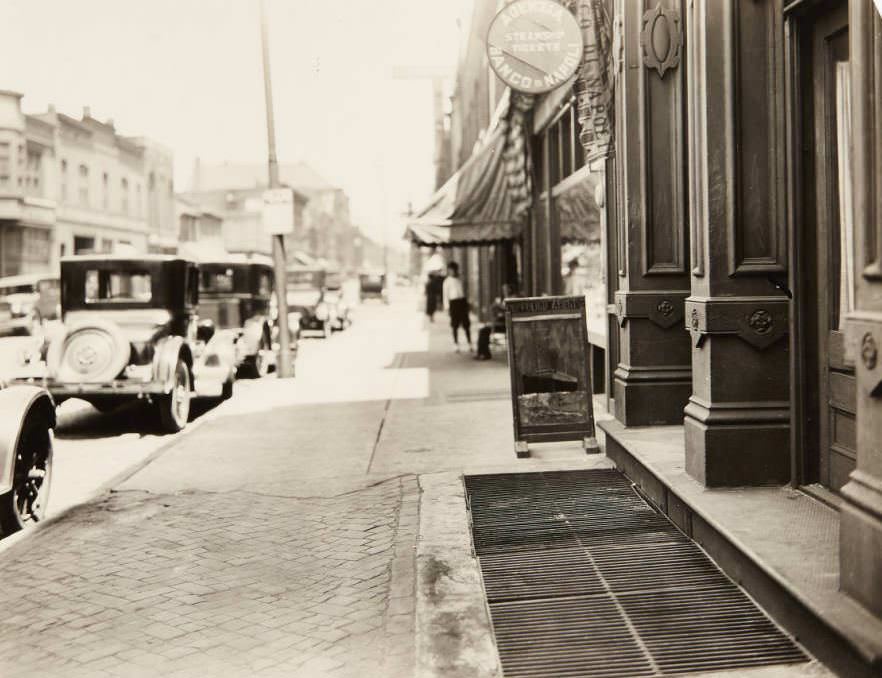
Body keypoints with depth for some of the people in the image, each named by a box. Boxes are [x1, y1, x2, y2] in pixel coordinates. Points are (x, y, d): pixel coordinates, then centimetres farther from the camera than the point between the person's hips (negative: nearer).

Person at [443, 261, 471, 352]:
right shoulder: (447, 281, -1)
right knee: (455, 326, 1)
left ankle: (469, 344, 9)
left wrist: (466, 302, 13)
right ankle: (456, 345, 8)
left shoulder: (459, 280, 13)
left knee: (466, 324, 4)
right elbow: (445, 294, -2)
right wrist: (447, 306, -8)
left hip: (462, 301, 4)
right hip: (454, 302, -4)